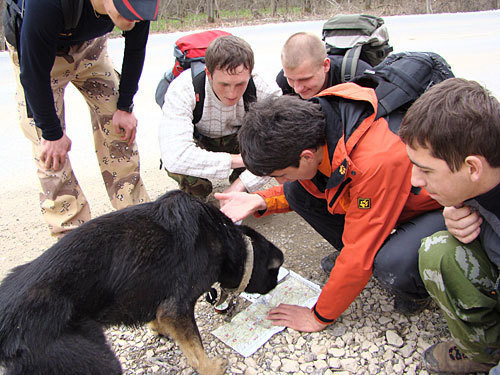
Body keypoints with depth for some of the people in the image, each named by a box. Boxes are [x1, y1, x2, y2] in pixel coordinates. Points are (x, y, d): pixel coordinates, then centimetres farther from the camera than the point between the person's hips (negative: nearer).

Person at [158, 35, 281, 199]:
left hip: (237, 139, 2)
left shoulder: (262, 89, -30)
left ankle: (238, 182, 4)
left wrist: (238, 187, -41)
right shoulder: (182, 89, -36)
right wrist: (239, 160, -40)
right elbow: (174, 157, -46)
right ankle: (195, 198, 1)